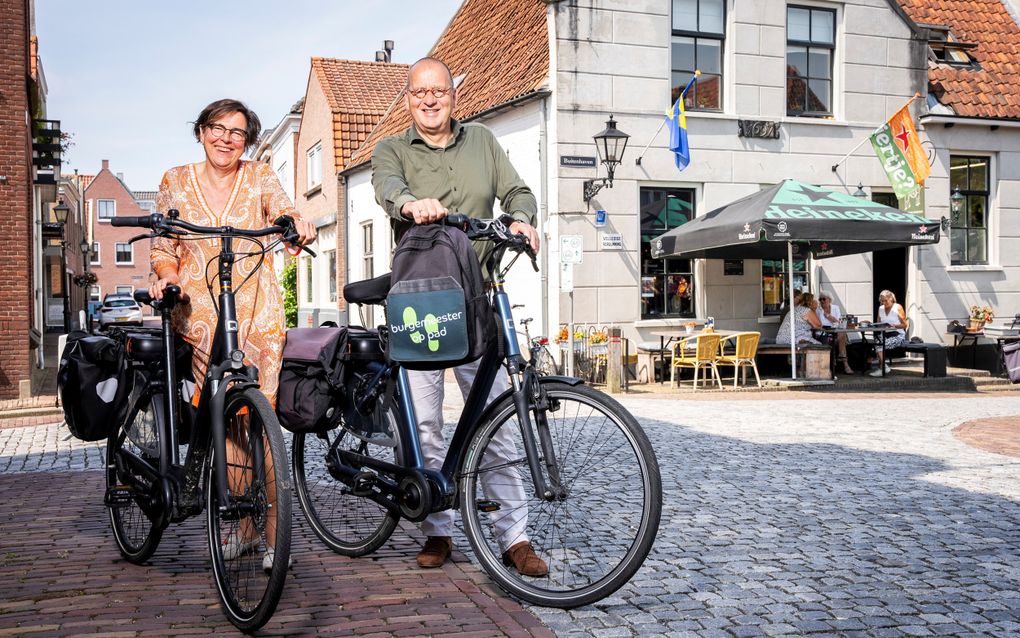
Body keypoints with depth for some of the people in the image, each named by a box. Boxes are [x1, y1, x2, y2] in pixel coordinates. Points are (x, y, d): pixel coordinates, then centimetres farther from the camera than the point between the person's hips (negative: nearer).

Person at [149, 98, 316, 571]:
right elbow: (163, 249, 14)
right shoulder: (175, 182, 12)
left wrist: (298, 224, -34)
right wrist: (165, 278, -8)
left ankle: (272, 533, -2)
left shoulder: (260, 177, 9)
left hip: (257, 310, -1)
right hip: (200, 313, 1)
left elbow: (283, 211, -10)